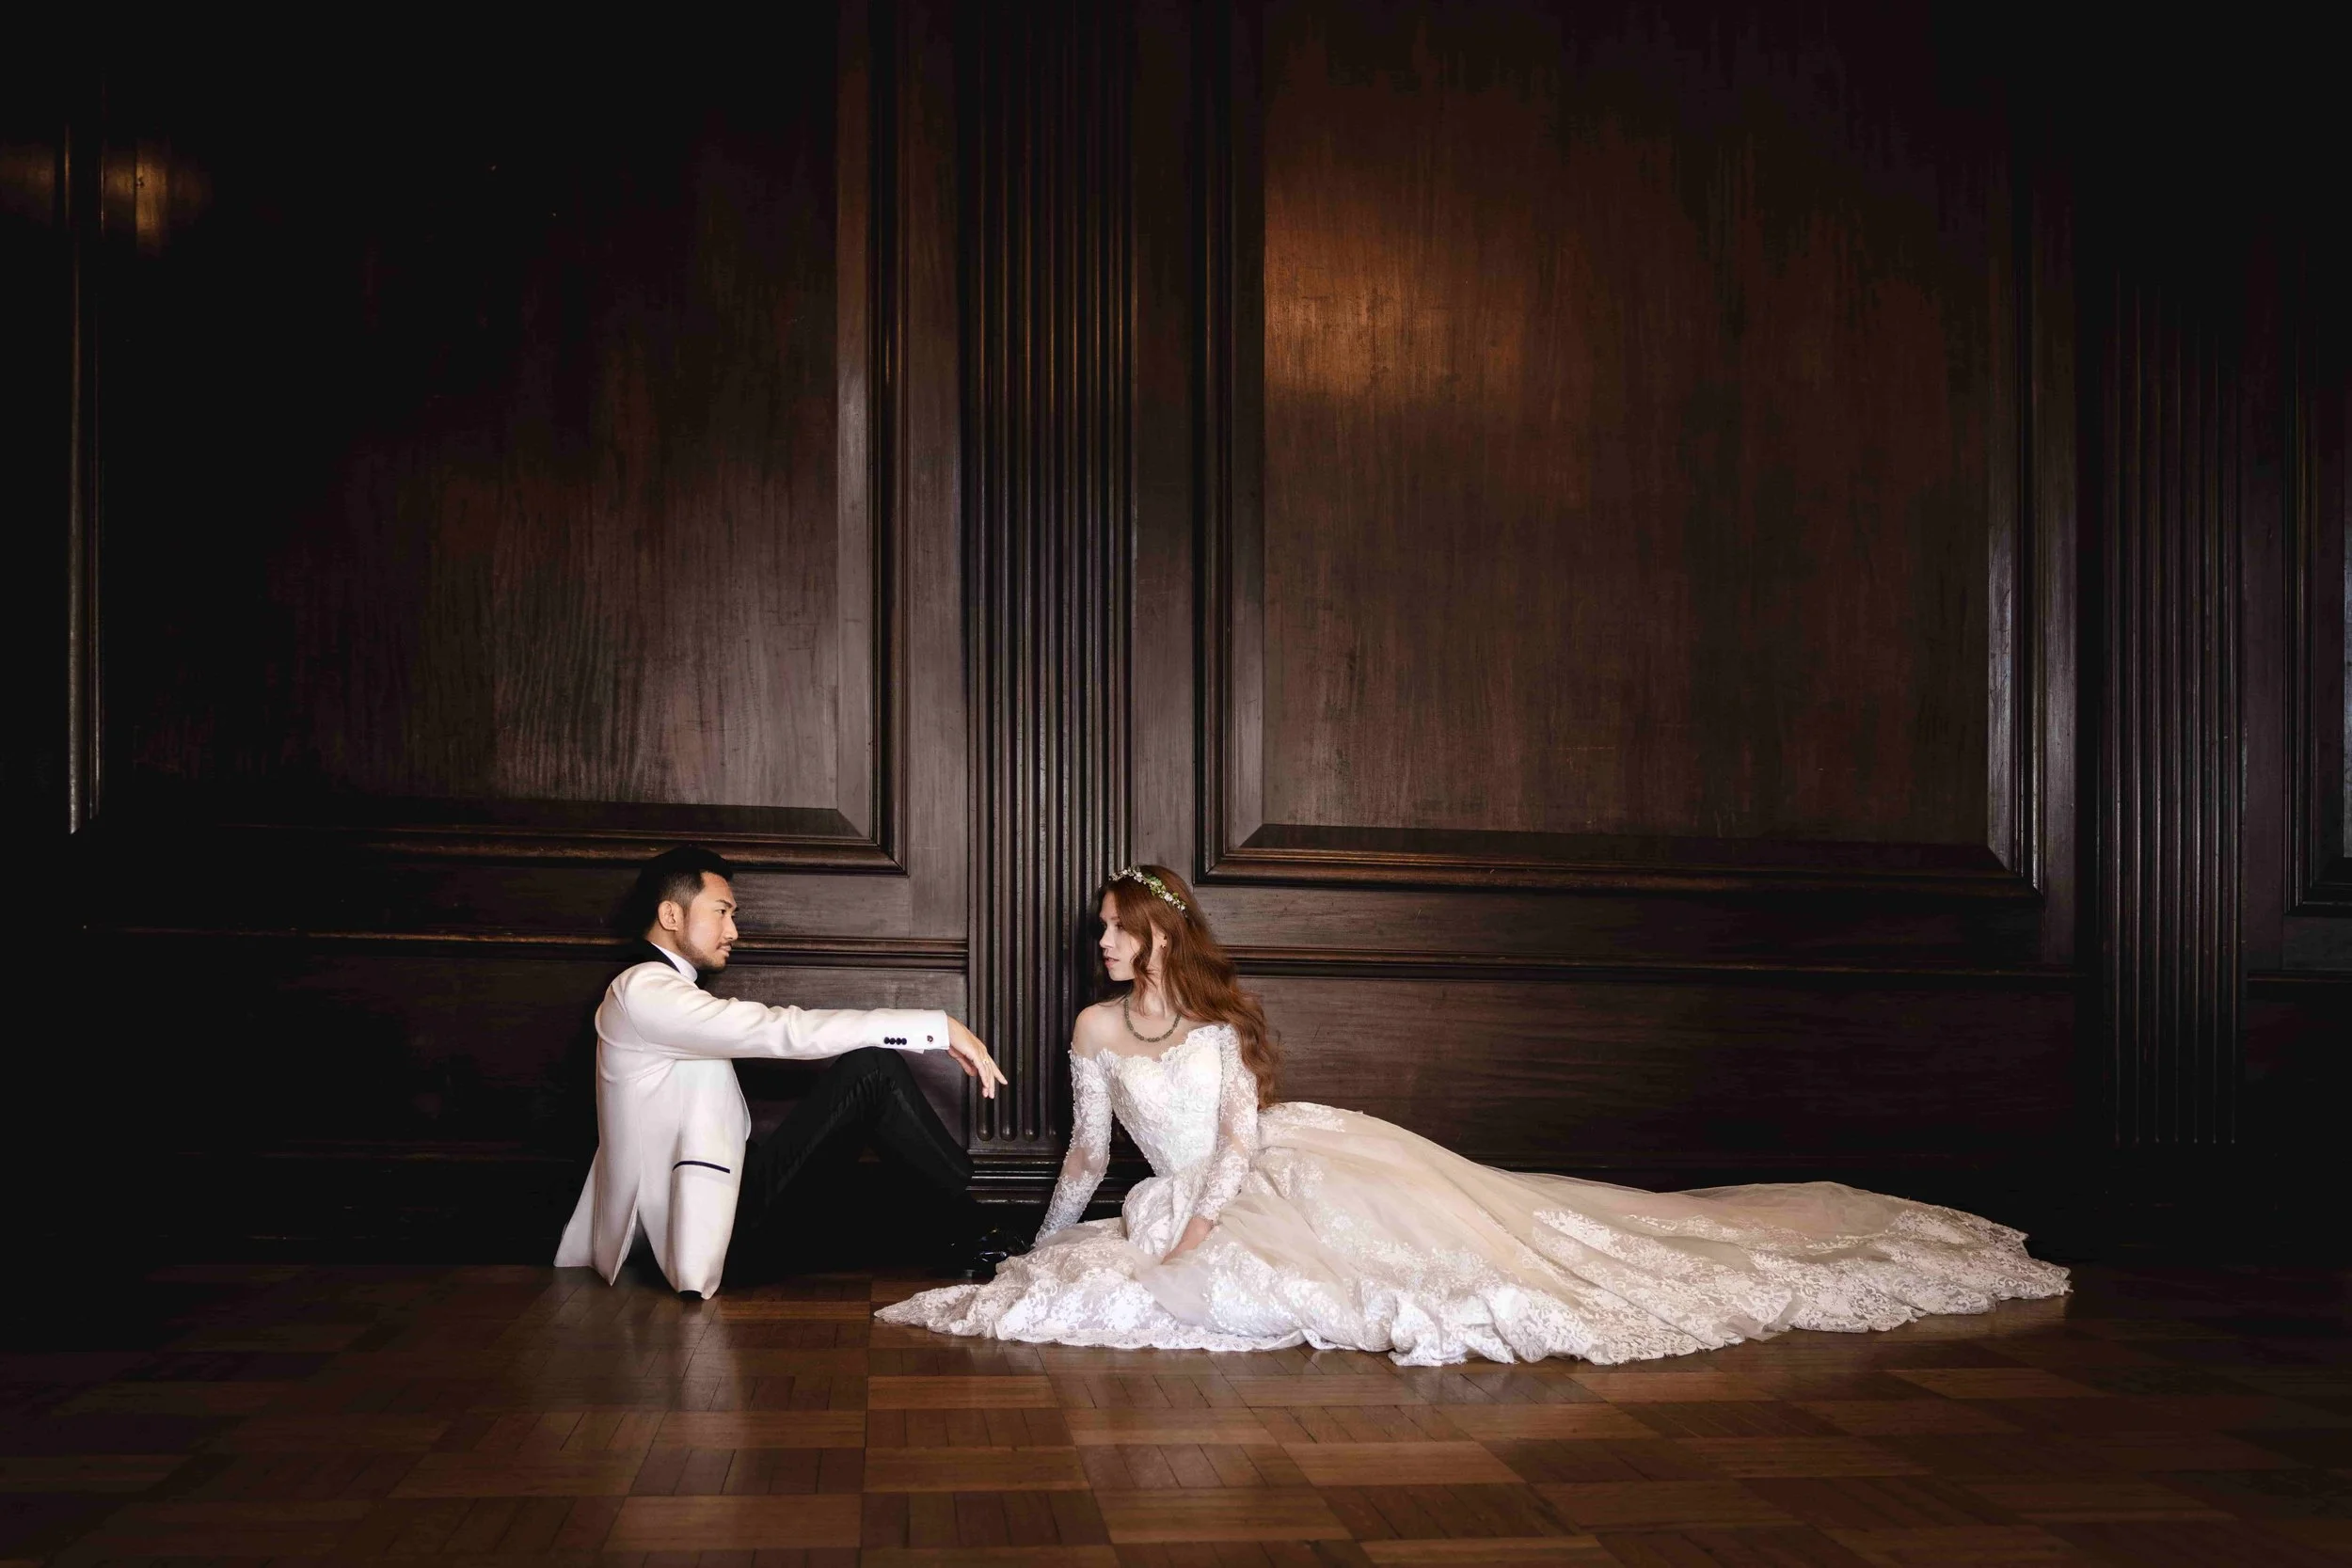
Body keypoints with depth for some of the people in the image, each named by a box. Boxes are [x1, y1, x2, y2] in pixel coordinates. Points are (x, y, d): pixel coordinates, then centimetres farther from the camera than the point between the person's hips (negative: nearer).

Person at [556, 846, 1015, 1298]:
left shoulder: (668, 994, 21)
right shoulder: (643, 992, -11)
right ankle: (972, 1228, -5)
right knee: (872, 1066, -15)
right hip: (708, 1226, -10)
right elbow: (780, 1032, -20)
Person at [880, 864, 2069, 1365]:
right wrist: (1041, 1250, 10)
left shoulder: (1217, 1016, -1)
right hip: (1187, 1205, 3)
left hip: (1293, 1164, -3)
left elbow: (1240, 1129, -9)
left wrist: (1197, 1226, -21)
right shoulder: (1096, 1029, 5)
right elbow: (1087, 1155, 11)